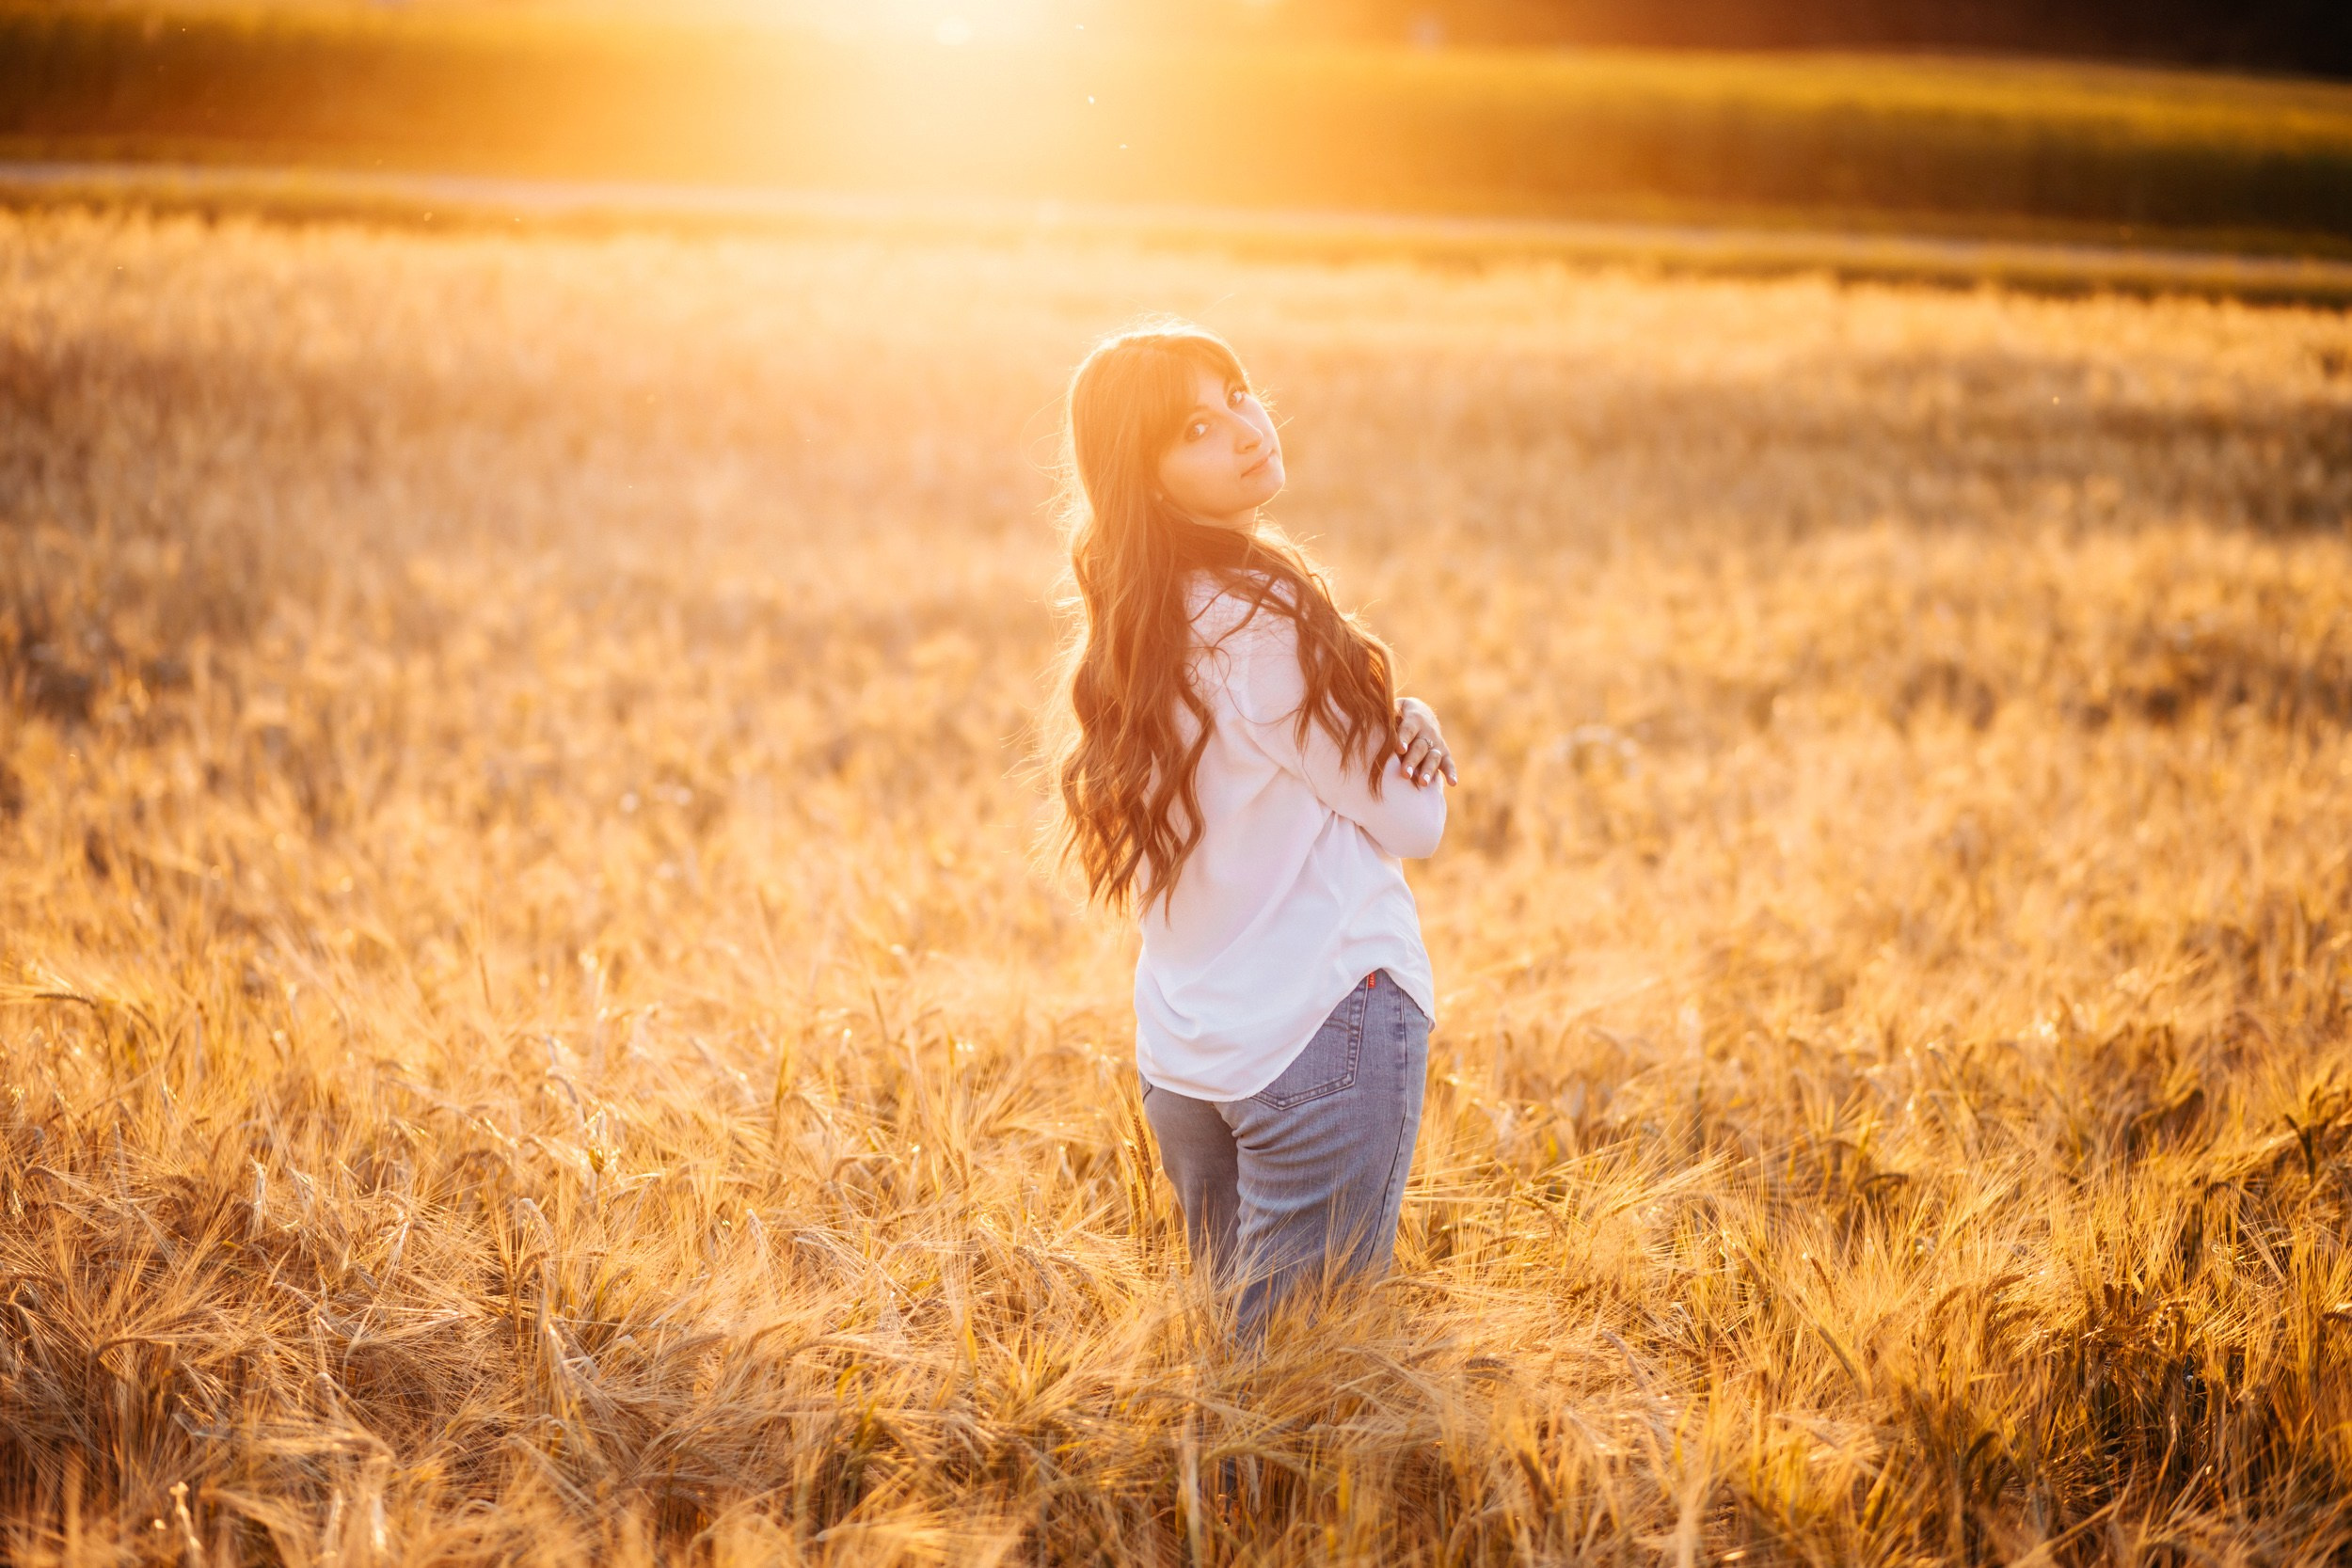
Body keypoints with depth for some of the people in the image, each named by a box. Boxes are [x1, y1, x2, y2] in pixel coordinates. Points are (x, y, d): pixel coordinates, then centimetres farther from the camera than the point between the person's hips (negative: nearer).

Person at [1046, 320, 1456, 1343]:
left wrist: (1384, 735, -4)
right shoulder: (1259, 620, -18)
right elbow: (1412, 821, -10)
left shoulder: (1132, 623, 8)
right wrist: (1410, 729, 10)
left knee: (1223, 1339, 18)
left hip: (1179, 1050, 8)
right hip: (1317, 1029, -8)